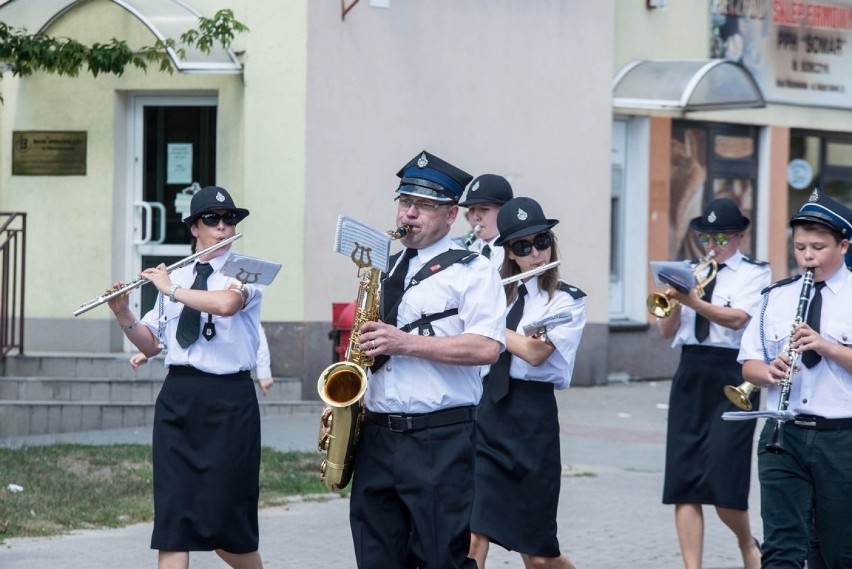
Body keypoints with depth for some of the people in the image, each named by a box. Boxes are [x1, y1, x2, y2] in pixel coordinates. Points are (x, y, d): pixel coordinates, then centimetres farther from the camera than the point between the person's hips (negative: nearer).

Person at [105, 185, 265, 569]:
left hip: (228, 401, -4)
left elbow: (226, 303, -23)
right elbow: (151, 345, 16)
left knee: (222, 519, -2)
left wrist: (171, 290, -14)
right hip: (176, 398, 4)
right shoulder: (175, 278, 13)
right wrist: (123, 315, -1)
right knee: (173, 514, -3)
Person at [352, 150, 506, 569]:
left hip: (440, 437, -7)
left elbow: (487, 347, -16)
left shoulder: (472, 271, -3)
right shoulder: (385, 270, 19)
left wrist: (407, 342, -18)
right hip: (377, 435, 7)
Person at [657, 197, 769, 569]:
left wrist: (694, 302, -27)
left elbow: (738, 318, -15)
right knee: (683, 485, -2)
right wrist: (675, 304, -9)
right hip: (689, 376, 5)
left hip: (731, 379, -5)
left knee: (723, 486, -9)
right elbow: (667, 332, 10)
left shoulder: (755, 273, 3)